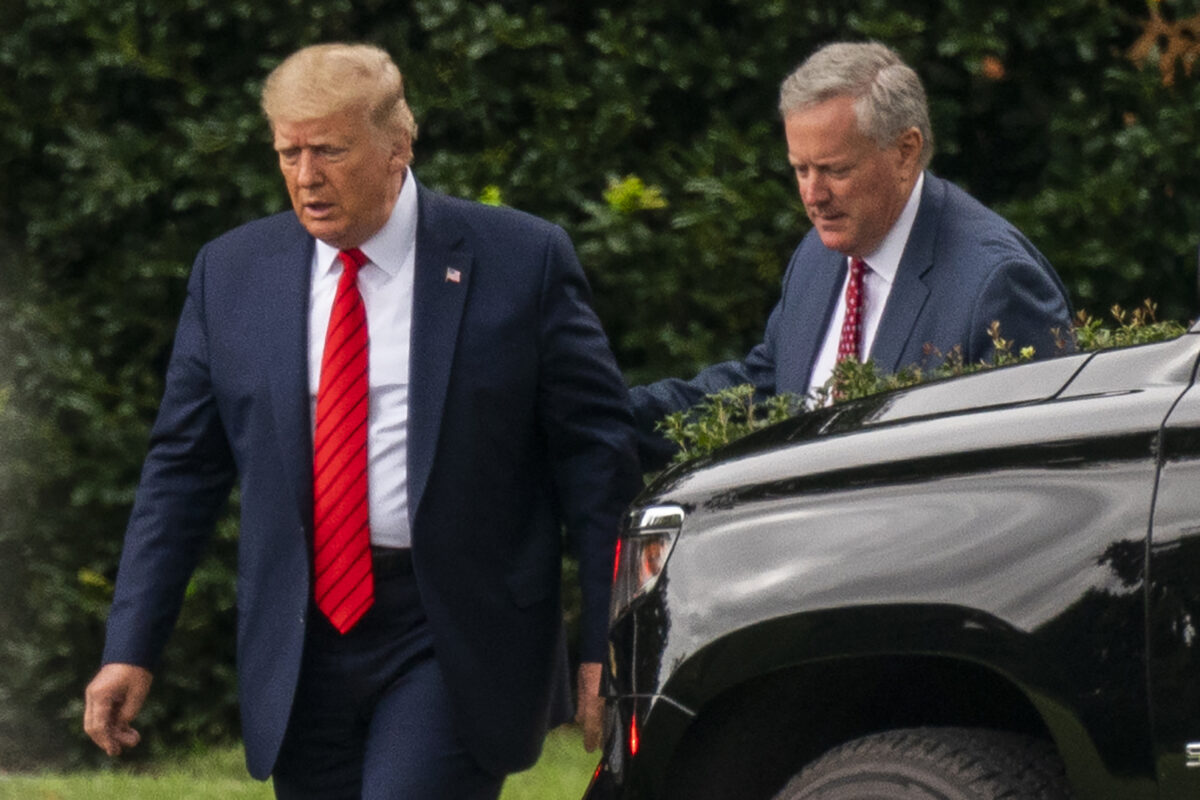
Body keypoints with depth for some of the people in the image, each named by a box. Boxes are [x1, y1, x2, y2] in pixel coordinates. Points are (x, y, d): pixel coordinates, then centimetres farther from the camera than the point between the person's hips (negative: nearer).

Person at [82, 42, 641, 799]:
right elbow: (182, 469, 11)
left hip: (454, 645, -4)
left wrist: (606, 646, -4)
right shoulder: (231, 273, 8)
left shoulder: (521, 261, -2)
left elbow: (596, 454, -1)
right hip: (302, 643, 4)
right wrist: (131, 649, 4)